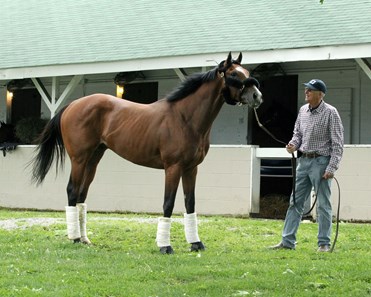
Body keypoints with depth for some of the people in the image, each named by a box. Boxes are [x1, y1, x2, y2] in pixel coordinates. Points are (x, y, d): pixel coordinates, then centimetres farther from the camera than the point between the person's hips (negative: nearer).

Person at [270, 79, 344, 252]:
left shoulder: (330, 112, -11)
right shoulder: (303, 110, 8)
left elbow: (338, 143, -12)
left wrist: (331, 168, -18)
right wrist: (294, 144, -2)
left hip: (321, 162, -7)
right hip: (303, 160, 7)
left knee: (323, 204, 0)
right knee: (295, 202, 7)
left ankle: (324, 243, 8)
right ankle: (288, 241, 12)